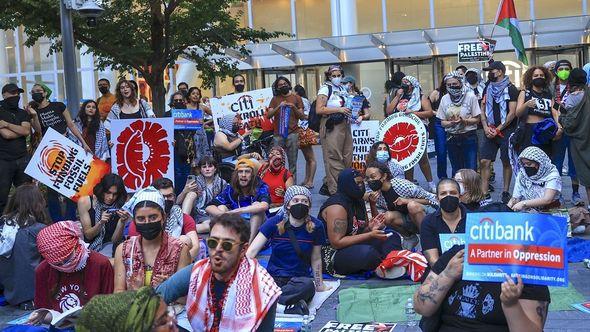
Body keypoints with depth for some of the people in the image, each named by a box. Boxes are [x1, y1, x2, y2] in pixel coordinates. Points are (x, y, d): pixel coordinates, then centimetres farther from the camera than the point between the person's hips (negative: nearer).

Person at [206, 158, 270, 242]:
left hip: (257, 229, -3)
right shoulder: (230, 189, -3)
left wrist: (237, 211, -37)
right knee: (221, 207, -13)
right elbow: (209, 207, -11)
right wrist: (224, 215, -33)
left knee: (256, 205, -26)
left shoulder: (261, 187, -12)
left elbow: (264, 206, -35)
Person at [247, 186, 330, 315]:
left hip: (300, 278, 1)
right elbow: (252, 251, -10)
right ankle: (294, 306, -30)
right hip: (273, 277, 0)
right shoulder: (274, 223, -4)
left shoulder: (316, 227, -1)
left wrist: (320, 285, 18)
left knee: (307, 285, -37)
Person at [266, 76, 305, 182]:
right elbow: (268, 115, 3)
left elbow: (302, 117, 8)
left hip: (292, 133, -1)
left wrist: (294, 107, -8)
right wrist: (278, 107, -10)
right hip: (278, 134, 1)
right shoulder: (275, 99, 13)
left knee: (292, 162, -2)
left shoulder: (296, 98, 11)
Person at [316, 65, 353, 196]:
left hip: (345, 125, 8)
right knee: (334, 158, -6)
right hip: (331, 126, -8)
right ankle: (335, 190, -1)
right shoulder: (325, 88, -4)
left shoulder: (343, 88, 17)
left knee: (347, 158, 7)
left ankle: (327, 185, 18)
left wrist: (351, 111, 9)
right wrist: (339, 109, -18)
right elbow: (319, 110, -14)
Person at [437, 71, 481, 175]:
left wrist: (464, 121, -21)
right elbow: (442, 122, 6)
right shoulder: (444, 99, 4)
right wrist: (451, 123, -15)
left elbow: (477, 119, -3)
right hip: (452, 138, 3)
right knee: (456, 169, 10)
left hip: (469, 137, -3)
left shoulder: (470, 96, -5)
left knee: (471, 169, -5)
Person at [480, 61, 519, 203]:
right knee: (484, 161, -5)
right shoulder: (488, 88, 13)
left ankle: (505, 192, 13)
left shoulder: (511, 89, -4)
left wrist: (497, 130, -10)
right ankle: (484, 193, -3)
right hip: (490, 131, 4)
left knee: (506, 162, 3)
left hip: (506, 131, -4)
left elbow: (512, 113, -9)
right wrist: (486, 127, -2)